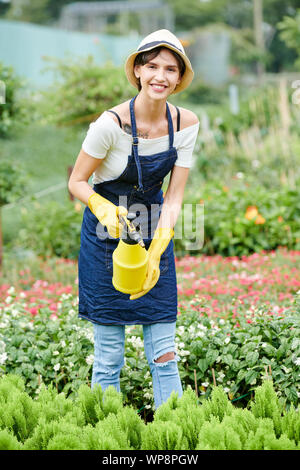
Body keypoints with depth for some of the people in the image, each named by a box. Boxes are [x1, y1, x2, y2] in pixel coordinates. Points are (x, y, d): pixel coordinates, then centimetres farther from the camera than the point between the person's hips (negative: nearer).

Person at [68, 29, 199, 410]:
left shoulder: (185, 123, -8)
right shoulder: (111, 123, -21)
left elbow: (174, 196, -7)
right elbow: (77, 182, -10)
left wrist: (156, 253, -19)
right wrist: (105, 209, -30)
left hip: (155, 235, 4)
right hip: (107, 236, -4)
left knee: (164, 352, 3)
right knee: (109, 356, 0)